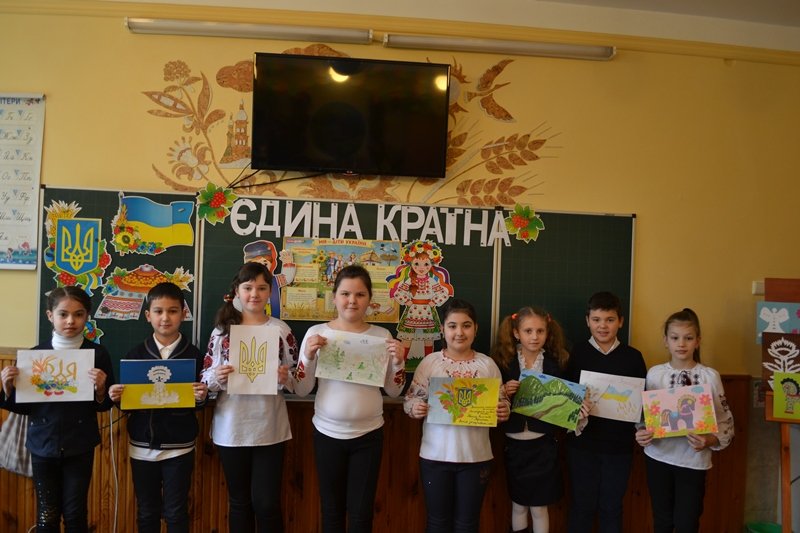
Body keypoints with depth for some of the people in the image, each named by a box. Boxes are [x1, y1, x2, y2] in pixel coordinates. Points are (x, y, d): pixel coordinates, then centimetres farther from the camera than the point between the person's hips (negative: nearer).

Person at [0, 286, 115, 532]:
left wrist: (100, 390, -21)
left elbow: (106, 405, -1)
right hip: (43, 445, 1)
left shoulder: (98, 354, -6)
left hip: (80, 447, -1)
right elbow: (23, 406, 3)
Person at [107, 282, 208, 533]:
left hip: (179, 446, -2)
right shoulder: (136, 353, 0)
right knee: (146, 512, 15)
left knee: (176, 512, 8)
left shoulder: (193, 354, -4)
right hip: (142, 445, 2)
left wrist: (201, 397, -20)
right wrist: (116, 396, -15)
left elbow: (199, 403, 1)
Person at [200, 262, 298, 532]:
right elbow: (206, 379, 4)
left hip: (269, 428, -1)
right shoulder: (222, 329, 2)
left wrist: (285, 378, -17)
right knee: (239, 502, 14)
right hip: (231, 428, 1)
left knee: (266, 503, 3)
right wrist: (217, 377, -17)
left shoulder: (281, 329, 1)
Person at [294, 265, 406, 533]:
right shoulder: (316, 333, -5)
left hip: (368, 435, 0)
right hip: (327, 433, 0)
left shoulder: (382, 335, -2)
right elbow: (301, 390, -3)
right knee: (331, 511, 14)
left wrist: (398, 362, -14)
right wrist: (308, 357, -19)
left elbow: (394, 391, 3)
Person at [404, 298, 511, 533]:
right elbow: (410, 399, 0)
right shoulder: (430, 362, -3)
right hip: (435, 456, -1)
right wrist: (415, 408, -21)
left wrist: (504, 412, -16)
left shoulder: (487, 364, 1)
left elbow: (501, 403, 6)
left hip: (476, 457, 1)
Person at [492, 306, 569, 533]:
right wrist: (504, 393, -24)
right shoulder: (503, 361, -6)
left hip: (543, 443, 0)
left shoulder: (557, 363, -3)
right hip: (515, 442, 0)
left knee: (539, 507, 11)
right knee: (518, 504, 16)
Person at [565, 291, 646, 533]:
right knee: (582, 505, 10)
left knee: (612, 507, 13)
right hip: (582, 442, -1)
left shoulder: (633, 356, 0)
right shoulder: (576, 353, -3)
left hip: (619, 444, 1)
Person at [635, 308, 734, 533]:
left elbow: (725, 422, -4)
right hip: (658, 457, 2)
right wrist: (641, 434, -11)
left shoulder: (710, 376, -6)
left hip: (693, 460, -2)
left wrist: (708, 441, -21)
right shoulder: (654, 373, -1)